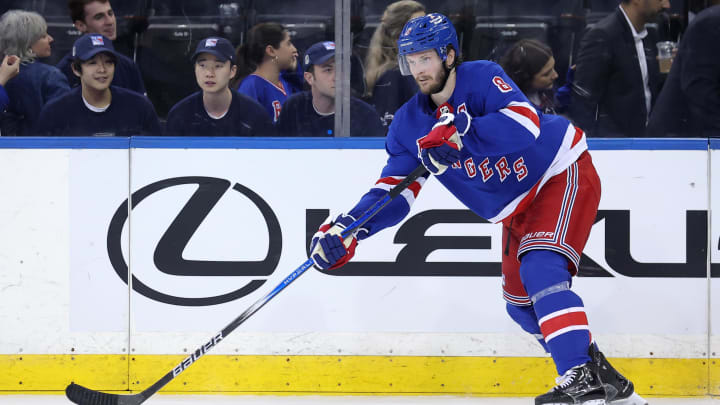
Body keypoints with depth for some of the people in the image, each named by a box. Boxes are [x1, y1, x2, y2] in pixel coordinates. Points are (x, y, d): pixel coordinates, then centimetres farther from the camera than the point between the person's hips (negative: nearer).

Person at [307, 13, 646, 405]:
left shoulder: (482, 78, -23)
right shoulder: (409, 124, -4)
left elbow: (526, 124, -39)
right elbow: (394, 193, -8)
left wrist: (460, 132, -50)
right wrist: (347, 228, -25)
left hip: (564, 173, -8)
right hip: (518, 208, 9)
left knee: (540, 267, -28)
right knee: (521, 303, 12)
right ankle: (600, 371, 29)